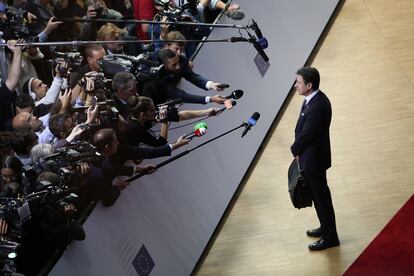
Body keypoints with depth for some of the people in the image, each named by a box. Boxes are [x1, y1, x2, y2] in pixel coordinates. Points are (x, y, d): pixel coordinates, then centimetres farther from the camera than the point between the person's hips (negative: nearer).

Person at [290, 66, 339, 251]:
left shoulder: (316, 107, -31)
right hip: (313, 155, 10)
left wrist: (295, 150, -7)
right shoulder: (316, 98, 1)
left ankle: (330, 237, 19)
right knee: (319, 194, 24)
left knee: (321, 196, 5)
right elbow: (303, 128, 7)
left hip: (313, 158, -10)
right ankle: (326, 228, 40)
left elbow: (306, 134, -24)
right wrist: (298, 149, 2)